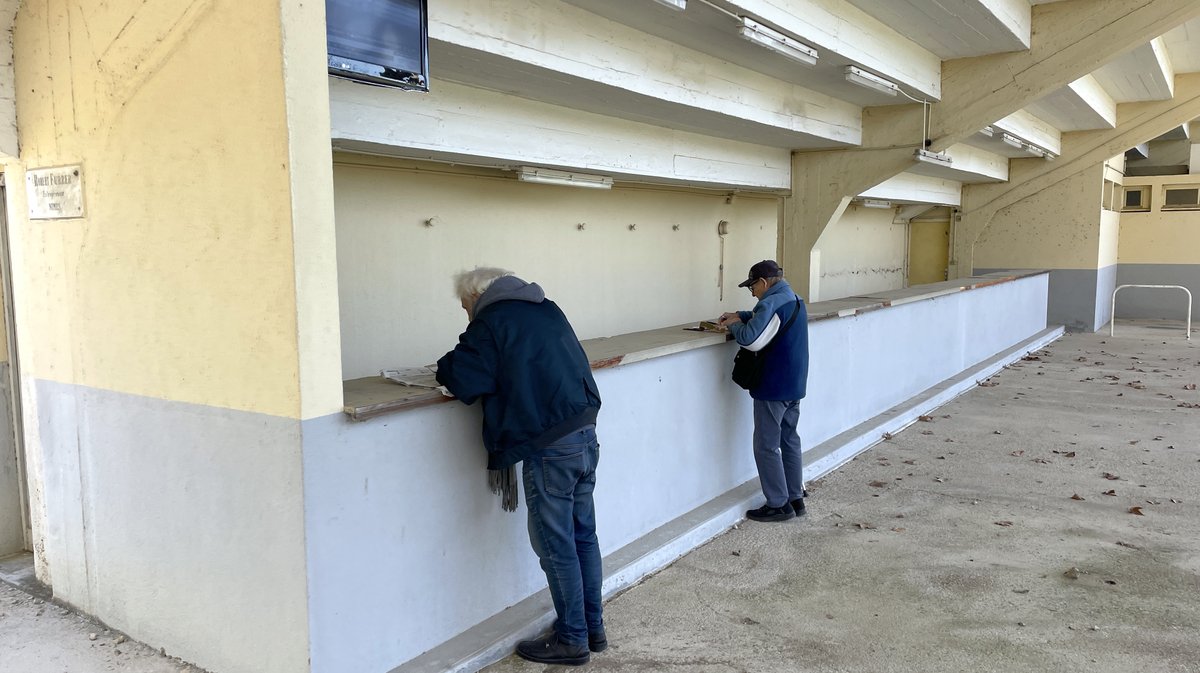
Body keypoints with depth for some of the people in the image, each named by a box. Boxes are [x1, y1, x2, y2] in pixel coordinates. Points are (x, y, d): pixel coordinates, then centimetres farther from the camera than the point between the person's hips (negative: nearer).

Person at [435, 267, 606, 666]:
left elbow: (464, 381, -13)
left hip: (548, 449, -8)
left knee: (556, 546, 4)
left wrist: (446, 368, 8)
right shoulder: (547, 309, 16)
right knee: (583, 536, 17)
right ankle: (593, 628, 28)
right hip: (586, 435, 8)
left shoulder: (490, 321, -7)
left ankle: (572, 640, 16)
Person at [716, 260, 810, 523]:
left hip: (773, 388, -10)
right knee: (790, 441, 16)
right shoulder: (794, 300, 12)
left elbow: (750, 339, -28)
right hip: (794, 386, 10)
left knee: (767, 447, 0)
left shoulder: (772, 303, -19)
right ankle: (795, 498, 23)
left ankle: (778, 504, 6)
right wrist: (740, 316, 15)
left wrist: (733, 325, -10)